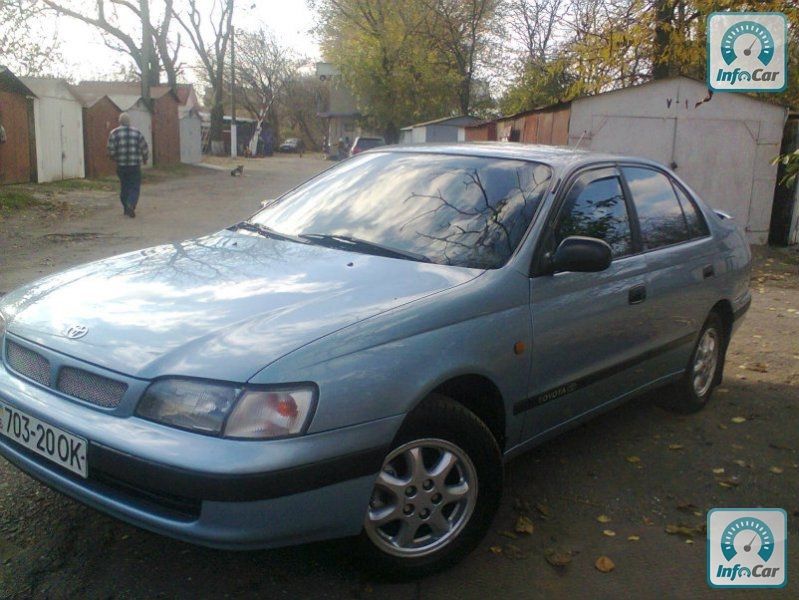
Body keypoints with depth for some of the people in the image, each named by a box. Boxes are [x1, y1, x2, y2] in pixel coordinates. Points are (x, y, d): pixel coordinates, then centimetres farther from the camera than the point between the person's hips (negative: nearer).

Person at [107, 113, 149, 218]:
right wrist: (145, 158, 21)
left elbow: (111, 151, -5)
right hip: (135, 166, -1)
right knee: (135, 186, 2)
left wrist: (115, 159, 16)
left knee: (124, 187, 15)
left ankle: (126, 209, 20)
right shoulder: (137, 132, 0)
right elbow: (145, 149, 2)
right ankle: (131, 204, -20)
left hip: (121, 166, 1)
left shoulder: (114, 133, -1)